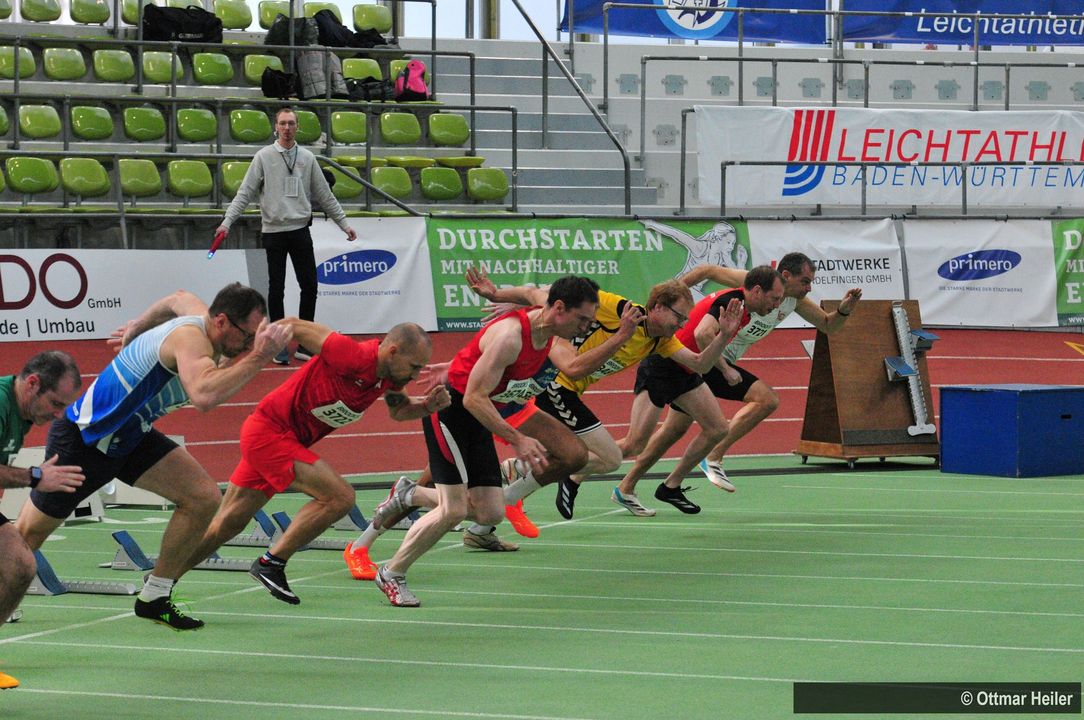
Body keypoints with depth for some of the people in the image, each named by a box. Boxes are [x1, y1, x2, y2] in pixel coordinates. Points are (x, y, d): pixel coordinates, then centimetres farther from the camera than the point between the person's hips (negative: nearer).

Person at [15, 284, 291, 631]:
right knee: (30, 532, 6)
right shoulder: (191, 339, -33)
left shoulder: (200, 314, -6)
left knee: (203, 498, -9)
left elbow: (179, 299, 21)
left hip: (131, 434, 8)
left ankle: (154, 598, 3)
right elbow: (203, 396, -54)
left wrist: (137, 328, 36)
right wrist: (258, 357, -53)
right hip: (83, 437, -8)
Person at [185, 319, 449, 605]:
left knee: (226, 525, 15)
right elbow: (294, 326, -19)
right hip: (268, 432, -9)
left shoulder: (390, 377, -1)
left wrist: (428, 406, -1)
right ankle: (271, 563, -9)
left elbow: (399, 410, 20)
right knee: (339, 497, -19)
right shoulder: (353, 356, -27)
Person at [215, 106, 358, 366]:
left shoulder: (307, 158, 9)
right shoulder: (264, 157, 0)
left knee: (309, 286, 0)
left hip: (300, 230, 3)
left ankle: (304, 344, 9)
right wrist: (227, 221, -13)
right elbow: (245, 193, -3)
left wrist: (343, 223, 14)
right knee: (276, 289, 1)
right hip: (273, 231, -3)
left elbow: (324, 195, 15)